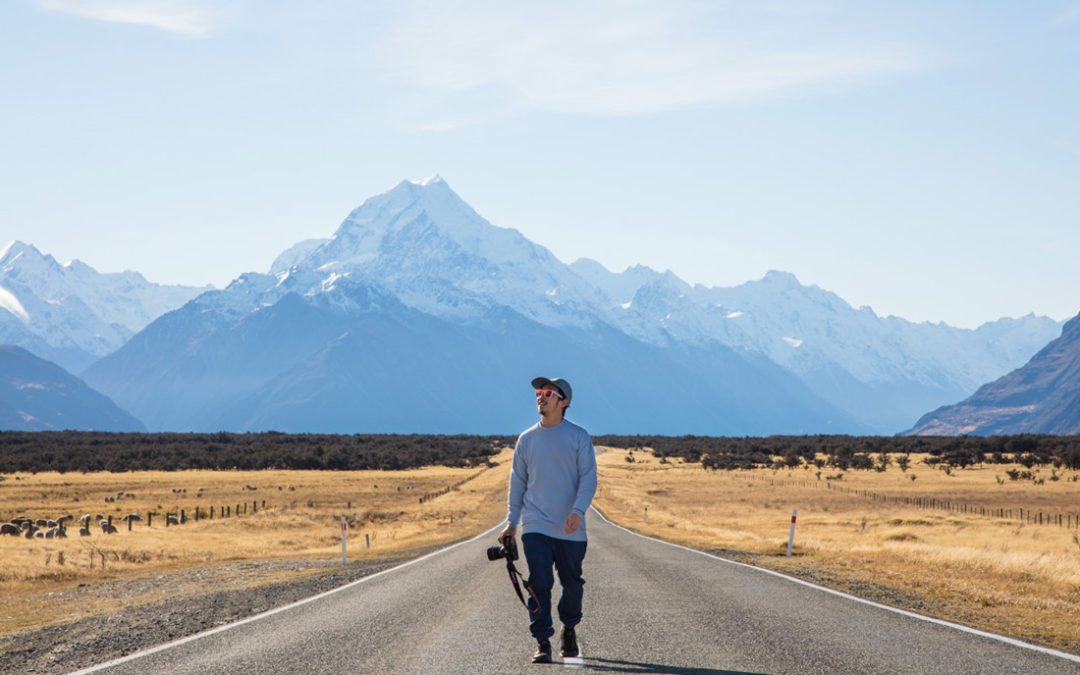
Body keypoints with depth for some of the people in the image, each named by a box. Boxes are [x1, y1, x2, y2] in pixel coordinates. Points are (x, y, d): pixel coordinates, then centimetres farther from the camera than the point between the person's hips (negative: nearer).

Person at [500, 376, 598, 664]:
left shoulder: (578, 437, 0)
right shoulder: (526, 439, 8)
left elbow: (588, 478, -5)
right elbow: (518, 481, 14)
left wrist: (578, 511, -20)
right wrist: (511, 523, 11)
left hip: (570, 529, -1)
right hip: (536, 527, 1)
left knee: (572, 583, 9)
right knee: (539, 584, -10)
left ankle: (569, 629, 33)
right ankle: (542, 643, -9)